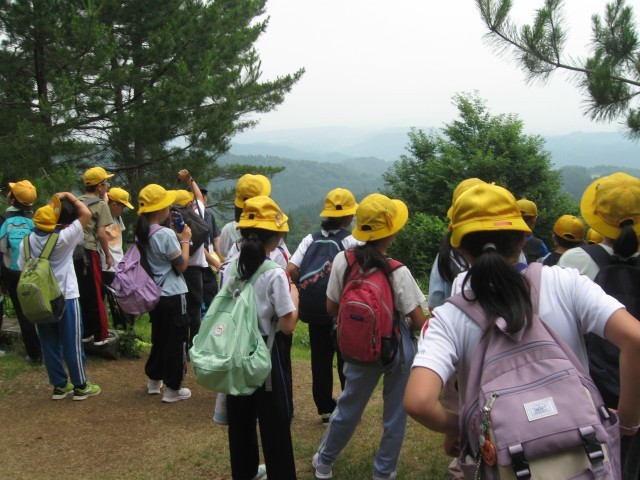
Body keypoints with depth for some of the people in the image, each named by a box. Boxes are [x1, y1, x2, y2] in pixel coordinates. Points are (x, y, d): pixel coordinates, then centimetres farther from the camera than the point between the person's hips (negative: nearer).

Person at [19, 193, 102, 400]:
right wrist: (69, 196, -3)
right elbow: (86, 214, -14)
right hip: (65, 298, -5)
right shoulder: (63, 238, -17)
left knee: (49, 344, 11)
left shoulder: (28, 240, -3)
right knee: (72, 343, 4)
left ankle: (59, 385, 21)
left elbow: (23, 268, 5)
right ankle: (80, 386, 12)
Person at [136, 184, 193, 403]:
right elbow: (182, 265, -14)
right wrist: (185, 240, -3)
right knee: (176, 341, 4)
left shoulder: (141, 234, 4)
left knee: (159, 337, 22)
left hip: (153, 294, 8)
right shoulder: (166, 234, -21)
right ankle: (173, 389, 11)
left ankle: (154, 380, 34)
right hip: (172, 296, -8)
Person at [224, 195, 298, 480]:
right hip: (268, 354, -6)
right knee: (275, 422, 8)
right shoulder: (275, 274, -20)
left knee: (241, 416, 21)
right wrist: (294, 296, -3)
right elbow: (287, 326, -18)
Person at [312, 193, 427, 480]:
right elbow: (419, 322, -18)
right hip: (398, 349, -3)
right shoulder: (398, 272, -23)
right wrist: (402, 324, 4)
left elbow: (331, 308, -4)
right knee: (395, 413, 18)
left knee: (348, 405, 23)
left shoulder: (343, 260, -15)